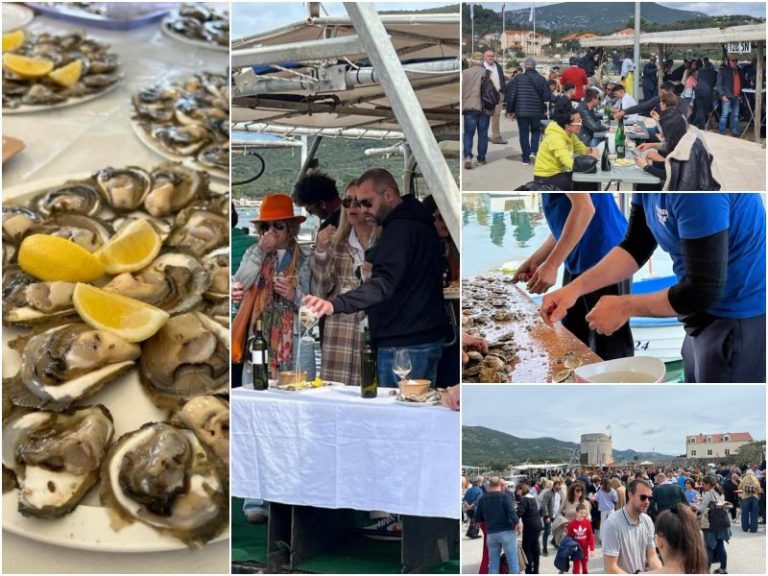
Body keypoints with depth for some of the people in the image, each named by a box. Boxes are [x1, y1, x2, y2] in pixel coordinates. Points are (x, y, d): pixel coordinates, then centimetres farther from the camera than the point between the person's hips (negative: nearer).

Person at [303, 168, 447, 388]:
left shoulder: (400, 228, -19)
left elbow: (384, 283, -33)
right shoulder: (420, 221, 13)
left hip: (404, 344, -10)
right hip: (429, 338, 10)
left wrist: (335, 304, -44)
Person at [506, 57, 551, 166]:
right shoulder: (541, 79, -2)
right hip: (537, 111, 1)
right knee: (536, 131, 19)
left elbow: (511, 95, -5)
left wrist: (510, 110, 3)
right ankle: (533, 150, -3)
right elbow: (547, 96, -3)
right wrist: (544, 108, 17)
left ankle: (526, 158, 5)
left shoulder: (518, 78, -5)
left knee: (524, 134, 6)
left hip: (521, 111, -1)